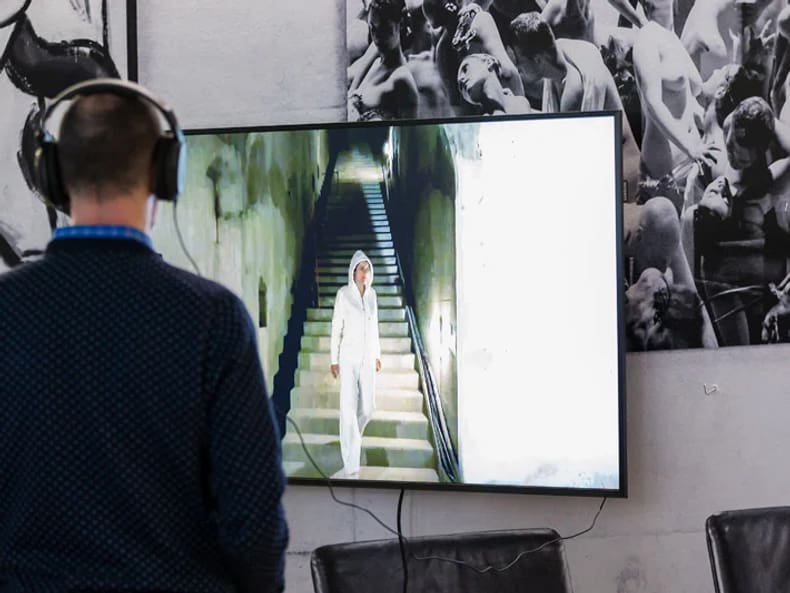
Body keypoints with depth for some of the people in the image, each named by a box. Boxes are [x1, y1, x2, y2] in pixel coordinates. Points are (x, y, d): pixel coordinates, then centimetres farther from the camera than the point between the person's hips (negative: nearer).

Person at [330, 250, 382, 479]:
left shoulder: (371, 294, 8)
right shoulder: (344, 294, -7)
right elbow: (336, 328, -5)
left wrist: (377, 354, 16)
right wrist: (334, 360, -7)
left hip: (367, 357, 5)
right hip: (349, 356, -5)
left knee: (367, 407, 6)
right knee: (349, 408, -8)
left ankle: (350, 439, 38)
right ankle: (351, 466, -8)